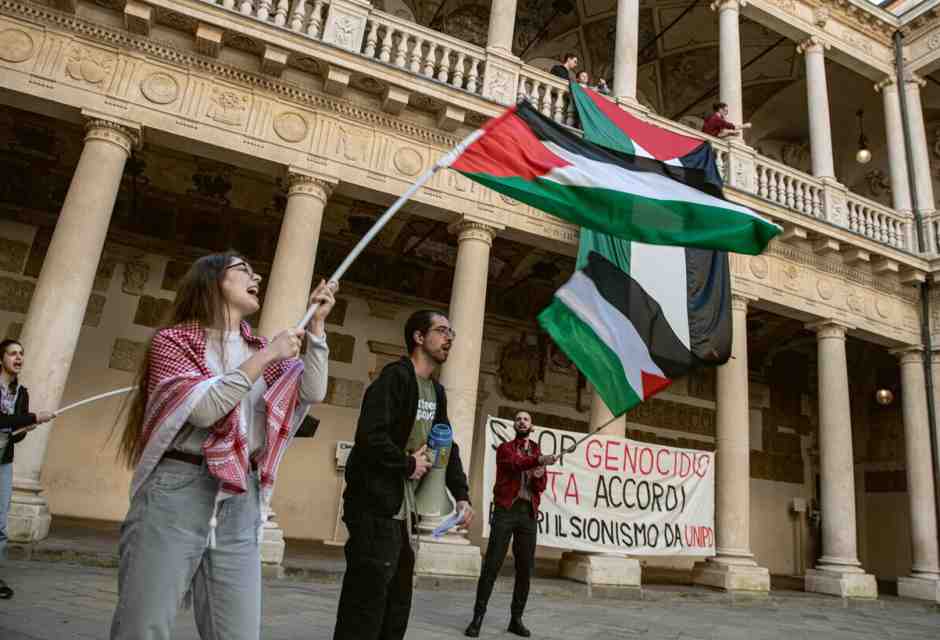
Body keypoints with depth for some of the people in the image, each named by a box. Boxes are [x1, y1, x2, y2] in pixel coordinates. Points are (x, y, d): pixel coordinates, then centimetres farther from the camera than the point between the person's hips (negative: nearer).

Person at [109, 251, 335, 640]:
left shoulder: (258, 351, 17)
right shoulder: (173, 340, 2)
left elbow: (312, 393, 6)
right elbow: (203, 409, -14)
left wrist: (316, 324, 3)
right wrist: (267, 357, -12)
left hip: (241, 503, 5)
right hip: (175, 494, -4)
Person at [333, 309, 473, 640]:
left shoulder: (436, 392, 14)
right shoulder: (395, 377, -14)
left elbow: (447, 446, 19)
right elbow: (370, 437, -26)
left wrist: (461, 495, 10)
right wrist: (408, 464, -13)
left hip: (405, 510, 9)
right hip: (376, 507, -9)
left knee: (397, 606, 15)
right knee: (366, 602, -4)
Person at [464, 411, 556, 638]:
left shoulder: (537, 453, 18)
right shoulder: (505, 448, 5)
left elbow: (541, 487, 9)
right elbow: (515, 464, -18)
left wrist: (539, 476, -15)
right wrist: (539, 460, -36)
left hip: (529, 513, 4)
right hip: (506, 510, -4)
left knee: (525, 569, 4)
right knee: (492, 565, -7)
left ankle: (516, 619, 14)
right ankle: (478, 617, -1)